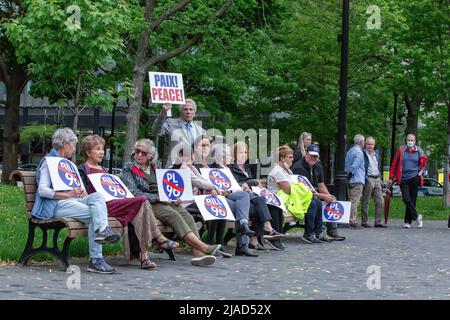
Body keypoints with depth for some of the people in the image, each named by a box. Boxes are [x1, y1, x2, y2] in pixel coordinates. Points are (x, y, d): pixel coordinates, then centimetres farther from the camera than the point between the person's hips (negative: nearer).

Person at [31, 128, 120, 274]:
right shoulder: (48, 162, -1)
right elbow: (42, 190, -14)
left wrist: (79, 192, 6)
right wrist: (67, 194, -20)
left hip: (71, 201, 8)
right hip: (56, 205, -8)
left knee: (97, 196, -20)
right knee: (93, 215, -25)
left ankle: (102, 230, -37)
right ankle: (95, 260, -30)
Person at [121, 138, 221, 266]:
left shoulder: (154, 167, 21)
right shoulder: (128, 167, 2)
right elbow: (133, 192, -8)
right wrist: (157, 198, -16)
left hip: (164, 200, 6)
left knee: (187, 215, -22)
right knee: (173, 215, -31)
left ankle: (198, 253, -39)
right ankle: (202, 246, -41)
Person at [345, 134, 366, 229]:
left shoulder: (349, 151, 17)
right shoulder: (359, 152, -11)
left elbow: (346, 165, 17)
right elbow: (354, 166, -19)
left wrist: (347, 175, 14)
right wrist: (350, 174, -10)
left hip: (350, 181, 9)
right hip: (357, 180, -9)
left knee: (352, 201, 12)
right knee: (355, 201, -9)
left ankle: (352, 221, 14)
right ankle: (353, 222, -11)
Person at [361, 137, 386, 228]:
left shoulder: (376, 153, 16)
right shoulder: (362, 153, -6)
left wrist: (380, 176, 16)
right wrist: (365, 178, -15)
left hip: (377, 179, 7)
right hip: (368, 179, -7)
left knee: (380, 201, 3)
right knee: (366, 202, -1)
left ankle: (378, 222, 7)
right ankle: (364, 221, 6)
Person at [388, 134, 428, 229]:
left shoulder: (419, 151, 6)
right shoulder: (401, 150, 4)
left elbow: (424, 163, 23)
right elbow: (394, 164, 5)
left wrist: (421, 172, 7)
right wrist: (391, 178, 3)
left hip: (414, 178, 0)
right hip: (403, 179, 0)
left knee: (412, 200, 2)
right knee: (407, 200, -11)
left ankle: (408, 221, 8)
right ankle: (416, 217, 1)